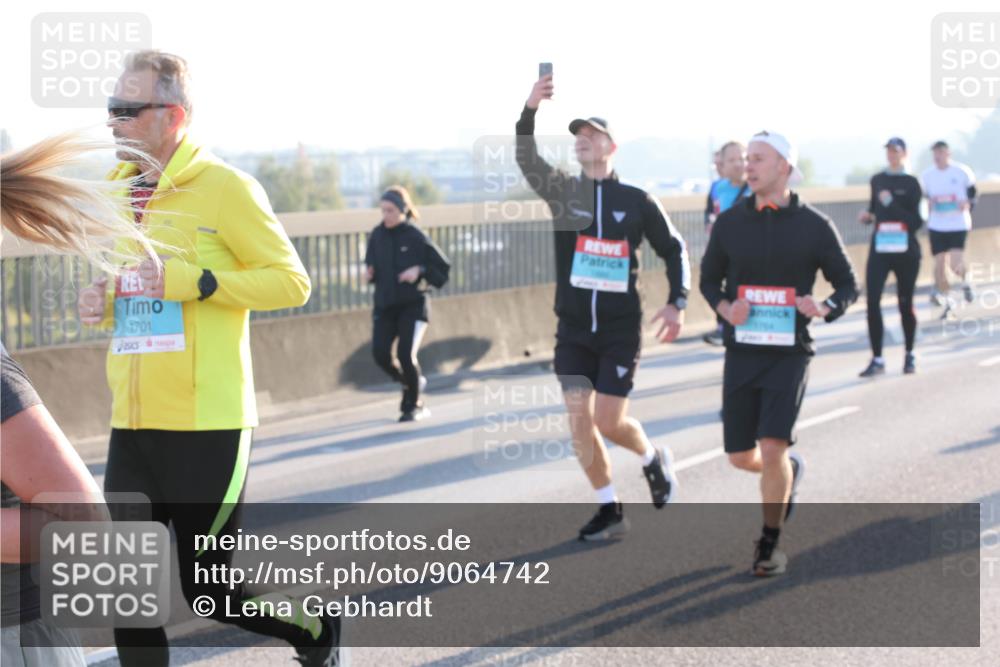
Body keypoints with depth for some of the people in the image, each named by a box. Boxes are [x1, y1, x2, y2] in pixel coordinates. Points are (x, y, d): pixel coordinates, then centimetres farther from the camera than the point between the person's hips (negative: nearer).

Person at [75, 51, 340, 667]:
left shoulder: (224, 187, -9)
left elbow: (291, 282, -11)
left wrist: (192, 281, -21)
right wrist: (103, 303, 3)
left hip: (207, 427, -6)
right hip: (133, 426, 7)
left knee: (208, 590, 2)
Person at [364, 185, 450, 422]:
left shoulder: (416, 237, -8)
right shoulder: (377, 236, 2)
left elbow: (443, 270, -3)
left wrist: (420, 271, -18)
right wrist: (370, 274, -4)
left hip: (413, 304, -4)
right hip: (384, 305, 4)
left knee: (406, 354, -15)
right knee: (380, 353, -11)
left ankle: (413, 405, 8)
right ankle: (412, 382, 21)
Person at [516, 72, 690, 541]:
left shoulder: (636, 201, -2)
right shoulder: (562, 191, 3)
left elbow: (674, 250, 7)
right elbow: (527, 160, -14)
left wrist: (676, 303, -5)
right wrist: (530, 110, -29)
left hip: (620, 329, -3)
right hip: (573, 329, 3)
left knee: (609, 422, -6)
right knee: (579, 419, -2)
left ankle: (653, 459, 26)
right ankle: (609, 510, 11)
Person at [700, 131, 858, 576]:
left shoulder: (814, 226, -3)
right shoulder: (730, 223, 2)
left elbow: (848, 285, 4)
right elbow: (709, 278, 14)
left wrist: (824, 309, -17)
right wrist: (725, 308, -8)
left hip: (789, 354, -3)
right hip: (741, 352, 3)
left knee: (772, 449, -16)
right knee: (742, 457, 6)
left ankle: (769, 545, 2)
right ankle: (790, 472, 41)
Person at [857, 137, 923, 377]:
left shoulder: (911, 183, -4)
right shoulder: (877, 180, 8)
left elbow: (916, 222, -10)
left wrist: (891, 204, -19)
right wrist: (868, 215, 1)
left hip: (906, 251, -3)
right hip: (879, 249, 3)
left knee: (905, 303, 7)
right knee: (872, 301, -9)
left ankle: (910, 355, 25)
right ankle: (877, 359, -4)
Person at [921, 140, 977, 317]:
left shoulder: (962, 172, -4)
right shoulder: (927, 175, 2)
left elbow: (973, 195, 5)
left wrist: (967, 204, -15)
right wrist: (927, 204, -11)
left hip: (958, 224, -3)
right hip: (936, 225, 3)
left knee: (956, 263, -16)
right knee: (939, 264, 2)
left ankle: (966, 281, 19)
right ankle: (947, 302, 19)